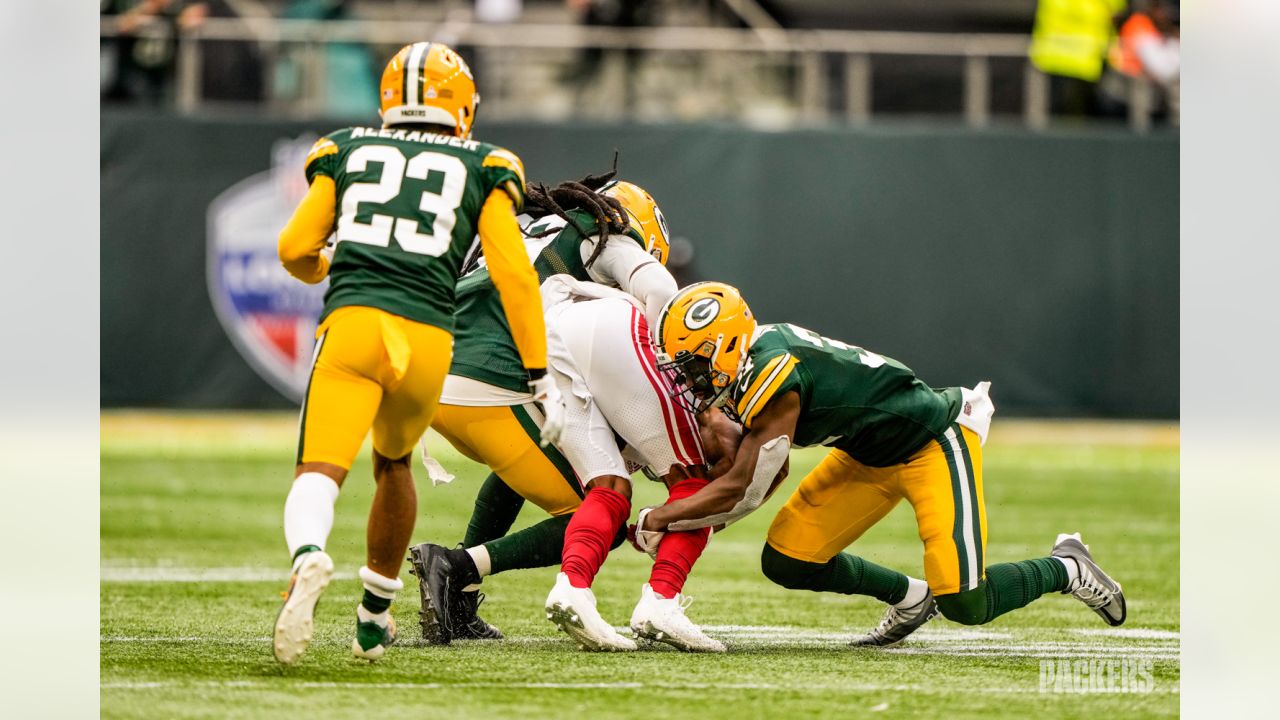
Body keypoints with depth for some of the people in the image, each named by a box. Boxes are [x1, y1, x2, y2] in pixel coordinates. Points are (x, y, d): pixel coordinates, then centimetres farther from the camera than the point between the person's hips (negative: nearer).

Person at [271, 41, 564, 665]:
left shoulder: (348, 153, 19)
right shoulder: (482, 170, 17)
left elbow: (295, 250, 14)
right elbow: (514, 276, 8)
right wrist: (541, 379, 10)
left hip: (353, 325, -1)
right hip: (428, 339, 1)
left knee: (319, 473, -12)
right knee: (392, 462, 28)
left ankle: (308, 557, -46)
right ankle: (374, 619, 34)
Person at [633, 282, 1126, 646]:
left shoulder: (773, 377, -32)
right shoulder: (760, 352, -5)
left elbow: (742, 490, -25)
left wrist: (656, 521, -16)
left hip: (934, 445, -9)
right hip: (870, 459, 9)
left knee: (965, 605, -18)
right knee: (786, 563, -1)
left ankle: (1067, 570, 10)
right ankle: (909, 599, 20)